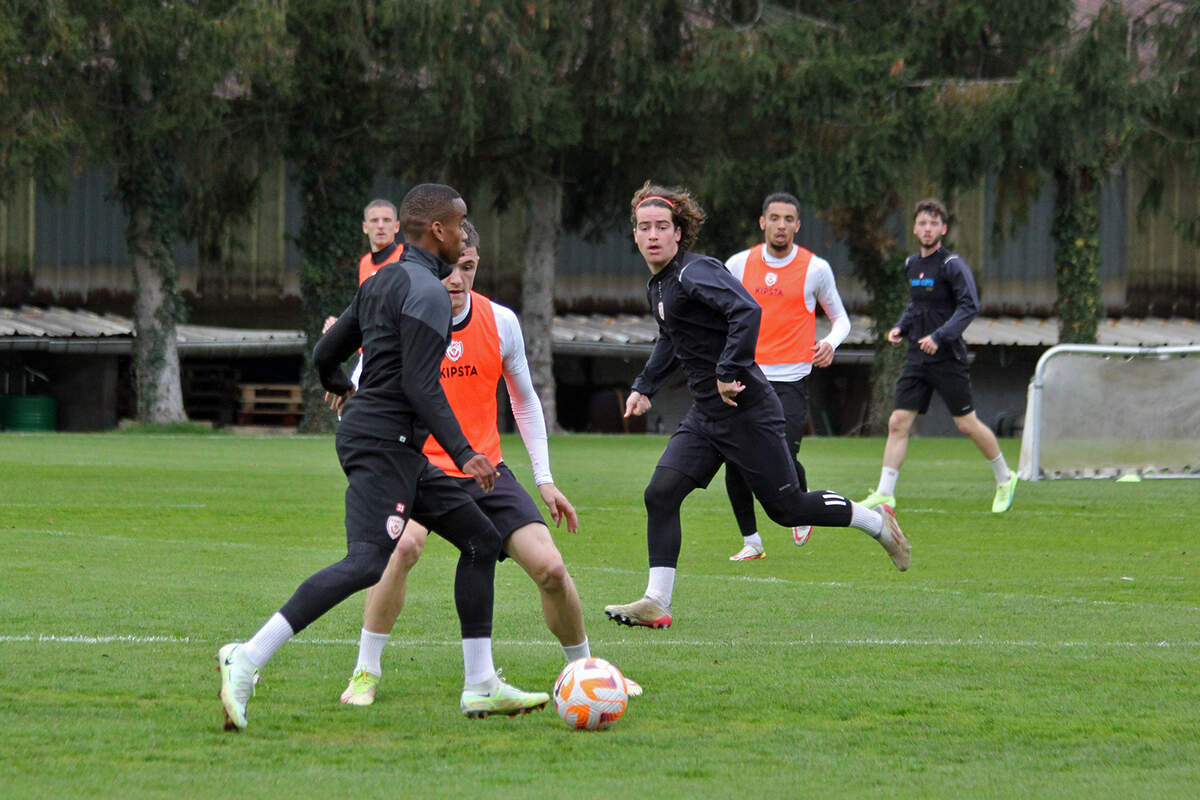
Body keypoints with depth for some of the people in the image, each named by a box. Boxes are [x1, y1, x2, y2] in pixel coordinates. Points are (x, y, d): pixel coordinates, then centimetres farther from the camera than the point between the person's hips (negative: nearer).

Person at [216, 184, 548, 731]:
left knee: (481, 540, 13)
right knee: (368, 563, -23)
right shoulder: (427, 291, -12)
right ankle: (247, 661, -31)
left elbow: (325, 356, 23)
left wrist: (344, 390, 45)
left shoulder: (380, 282, 17)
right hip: (385, 441, -11)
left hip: (401, 451, 11)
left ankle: (481, 686, 14)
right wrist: (463, 454, -19)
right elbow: (421, 385, -20)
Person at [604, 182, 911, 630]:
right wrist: (644, 387, 28)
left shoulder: (694, 273, -18)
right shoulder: (658, 285, 12)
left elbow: (747, 310, -33)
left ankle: (878, 524, 22)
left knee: (786, 507, 1)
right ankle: (655, 604, -4)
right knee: (660, 494, -5)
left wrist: (728, 373, -31)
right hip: (704, 416, 9)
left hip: (747, 412, -9)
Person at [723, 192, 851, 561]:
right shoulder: (739, 264, 6)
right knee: (735, 463, -6)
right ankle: (751, 541, 11)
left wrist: (830, 343, -8)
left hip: (791, 380, -3)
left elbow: (840, 318, 13)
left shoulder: (815, 269, 1)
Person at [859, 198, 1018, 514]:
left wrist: (939, 336, -24)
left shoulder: (952, 265, -10)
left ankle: (1005, 479, 21)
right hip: (916, 358, 6)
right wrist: (901, 327, 9)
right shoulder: (912, 265, 11)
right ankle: (884, 493, -3)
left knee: (967, 424, 1)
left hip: (948, 358, -6)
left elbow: (969, 306, -17)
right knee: (898, 423, -3)